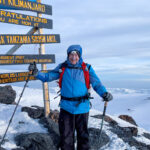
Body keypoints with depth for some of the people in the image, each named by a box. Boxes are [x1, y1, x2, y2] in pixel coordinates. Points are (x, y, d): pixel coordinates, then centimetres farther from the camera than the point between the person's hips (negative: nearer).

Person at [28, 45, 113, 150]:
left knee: (83, 134, 12)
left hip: (82, 107, -1)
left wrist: (104, 93, -20)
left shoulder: (87, 68, 0)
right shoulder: (62, 68, 5)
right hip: (66, 107, 1)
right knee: (66, 135, 9)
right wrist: (36, 73, -8)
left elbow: (96, 83, -3)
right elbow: (48, 77, 8)